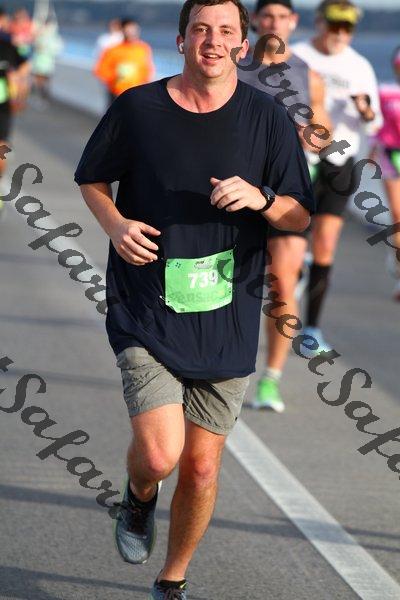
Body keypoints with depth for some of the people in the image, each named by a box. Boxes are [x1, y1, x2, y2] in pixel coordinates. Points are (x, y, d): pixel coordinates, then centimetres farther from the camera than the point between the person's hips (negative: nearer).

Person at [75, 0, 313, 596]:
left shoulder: (268, 118, 0)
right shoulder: (137, 108, -2)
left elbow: (301, 216, 4)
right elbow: (91, 179, 14)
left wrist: (260, 198, -17)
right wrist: (115, 224, -7)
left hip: (227, 318, 2)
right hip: (146, 309, -2)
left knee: (202, 468, 7)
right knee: (160, 453, -17)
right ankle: (139, 497, 21)